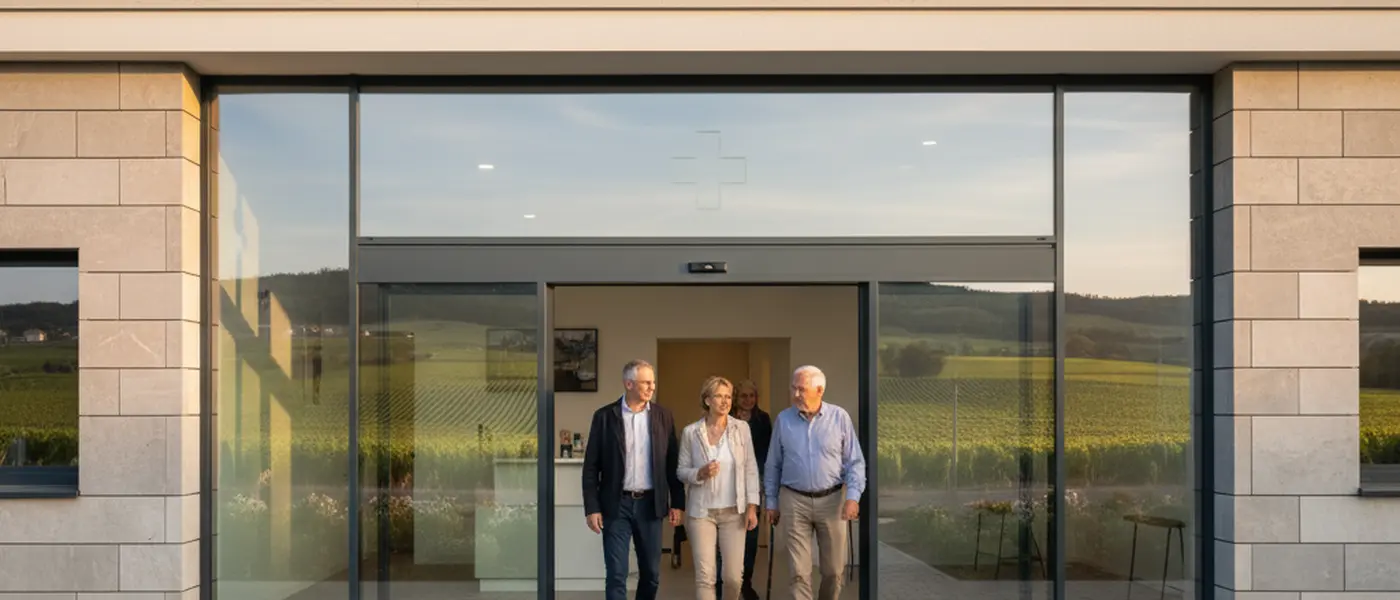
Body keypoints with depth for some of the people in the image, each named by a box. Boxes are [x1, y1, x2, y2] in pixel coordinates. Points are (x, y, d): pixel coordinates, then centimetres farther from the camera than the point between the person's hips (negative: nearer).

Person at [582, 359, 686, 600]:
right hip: (616, 505, -3)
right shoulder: (605, 416, -4)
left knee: (651, 573, 11)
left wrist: (677, 503, 4)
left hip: (650, 504, 3)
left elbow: (672, 463, 7)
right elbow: (591, 466, -3)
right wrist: (592, 508, -8)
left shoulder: (663, 416, 3)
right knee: (617, 575, -2)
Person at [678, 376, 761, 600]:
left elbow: (751, 469, 1)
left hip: (734, 511, 1)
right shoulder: (690, 432, -3)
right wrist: (700, 473, -17)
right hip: (701, 511, -1)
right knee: (705, 576, -4)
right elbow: (681, 471, 3)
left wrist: (752, 506, -4)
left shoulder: (741, 428, -1)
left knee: (733, 575, 2)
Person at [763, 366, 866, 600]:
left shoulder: (840, 417, -2)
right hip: (794, 501, 0)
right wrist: (771, 502, 8)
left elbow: (855, 462, 0)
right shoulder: (783, 419, 1)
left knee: (833, 570, 10)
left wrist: (853, 496, -11)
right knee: (799, 572, -2)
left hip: (831, 500, 0)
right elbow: (773, 466, 8)